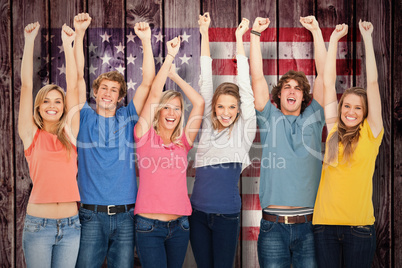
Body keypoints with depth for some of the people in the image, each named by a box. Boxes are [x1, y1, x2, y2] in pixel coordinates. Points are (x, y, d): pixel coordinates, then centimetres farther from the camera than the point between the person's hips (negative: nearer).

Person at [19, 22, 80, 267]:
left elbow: (73, 85, 3)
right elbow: (26, 85, -1)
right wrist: (30, 41, -3)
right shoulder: (32, 135, 3)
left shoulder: (69, 133, 7)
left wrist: (68, 44, 1)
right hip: (38, 225, -2)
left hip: (71, 226, 2)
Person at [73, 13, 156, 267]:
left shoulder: (127, 118, 8)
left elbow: (147, 83, 0)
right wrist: (79, 33, -10)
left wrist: (146, 40, -9)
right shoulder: (86, 119, 6)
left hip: (124, 215, 1)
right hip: (92, 215, -1)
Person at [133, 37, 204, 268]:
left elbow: (199, 103, 6)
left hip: (179, 226, 4)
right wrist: (170, 56, -1)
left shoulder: (183, 142, 10)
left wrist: (175, 75, 11)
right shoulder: (146, 137, 2)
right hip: (149, 225, -4)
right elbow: (154, 94, -5)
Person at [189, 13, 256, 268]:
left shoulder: (243, 130, 1)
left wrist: (239, 38, -1)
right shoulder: (208, 126, 7)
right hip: (198, 212, 3)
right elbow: (206, 82, 8)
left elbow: (245, 86, -2)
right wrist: (204, 33, 10)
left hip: (227, 214, -3)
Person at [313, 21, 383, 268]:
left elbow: (372, 82, 0)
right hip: (325, 223, 2)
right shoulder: (333, 131, 8)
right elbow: (329, 83, 10)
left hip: (360, 226, -2)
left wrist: (367, 38, 2)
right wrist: (334, 39, 12)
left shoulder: (370, 134, 3)